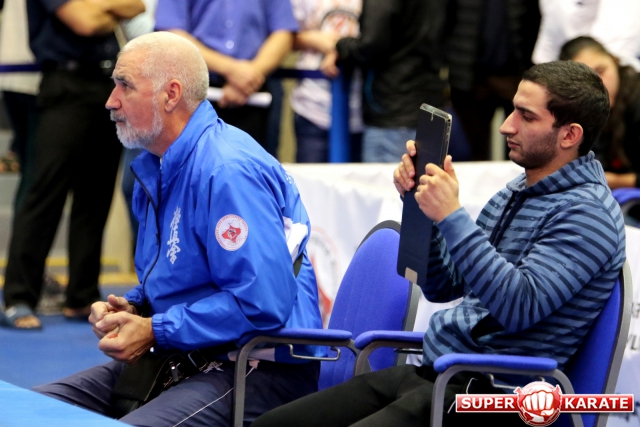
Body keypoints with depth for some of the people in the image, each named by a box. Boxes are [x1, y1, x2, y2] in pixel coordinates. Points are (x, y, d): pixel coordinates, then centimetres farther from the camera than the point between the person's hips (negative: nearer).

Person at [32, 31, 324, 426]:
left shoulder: (227, 172, -19)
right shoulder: (157, 169, 15)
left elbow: (262, 303, -26)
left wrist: (155, 332, -18)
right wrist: (131, 308, 4)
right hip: (187, 360, 10)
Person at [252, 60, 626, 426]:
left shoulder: (587, 212, -10)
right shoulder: (516, 193, 18)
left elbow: (520, 307, -23)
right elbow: (441, 286, 20)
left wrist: (452, 216, -22)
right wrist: (420, 200, 6)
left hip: (489, 391, -9)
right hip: (429, 370, 9)